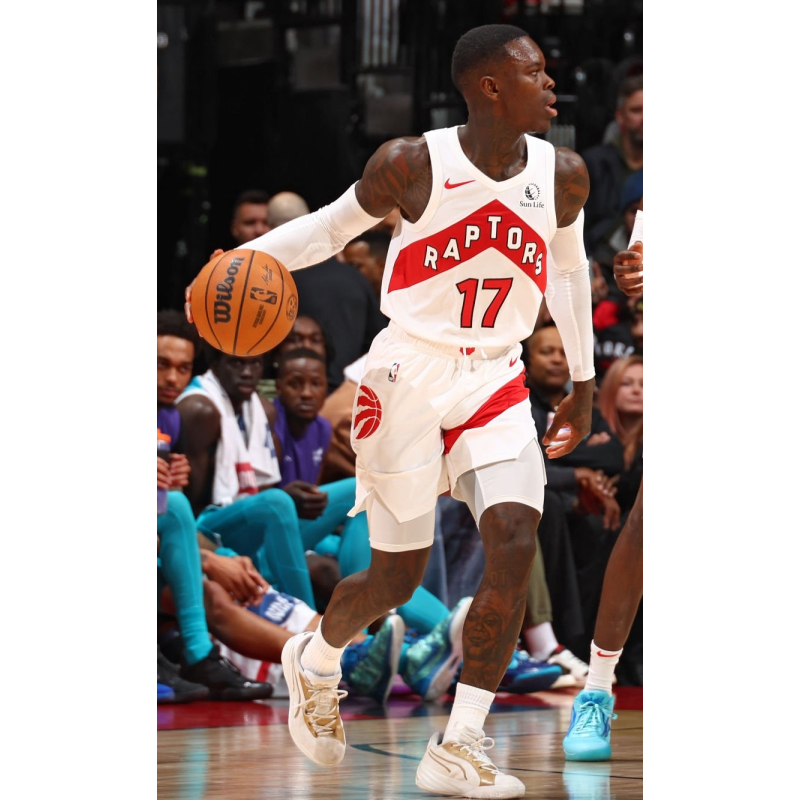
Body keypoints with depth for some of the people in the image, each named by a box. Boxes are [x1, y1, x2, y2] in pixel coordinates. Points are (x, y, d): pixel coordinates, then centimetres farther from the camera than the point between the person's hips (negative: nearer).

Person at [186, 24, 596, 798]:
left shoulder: (561, 174, -1)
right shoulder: (412, 165, -12)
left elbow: (570, 269, 16)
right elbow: (331, 227, 1)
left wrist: (583, 383, 23)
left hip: (496, 384, 3)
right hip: (408, 377, -3)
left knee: (514, 542, -19)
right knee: (396, 578, 2)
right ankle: (315, 661, 37)